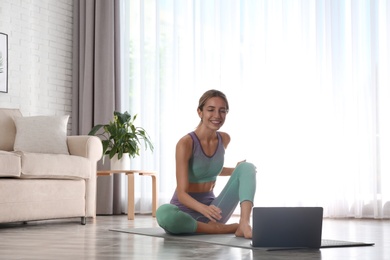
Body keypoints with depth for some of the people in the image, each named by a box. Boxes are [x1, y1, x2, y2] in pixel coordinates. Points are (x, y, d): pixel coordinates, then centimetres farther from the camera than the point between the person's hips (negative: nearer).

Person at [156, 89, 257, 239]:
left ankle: (244, 224, -34)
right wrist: (203, 209, -41)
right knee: (163, 212, -41)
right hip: (186, 211, -5)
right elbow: (181, 193, -22)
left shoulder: (224, 139, 3)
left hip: (211, 207, 5)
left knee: (247, 167, -12)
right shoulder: (186, 143, -17)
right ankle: (228, 228, -28)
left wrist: (237, 170, 7)